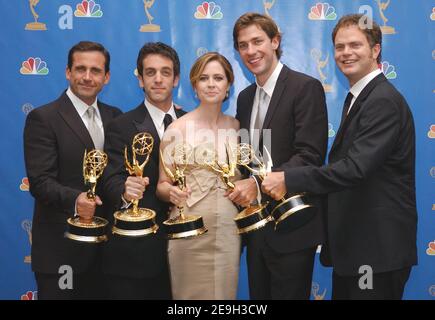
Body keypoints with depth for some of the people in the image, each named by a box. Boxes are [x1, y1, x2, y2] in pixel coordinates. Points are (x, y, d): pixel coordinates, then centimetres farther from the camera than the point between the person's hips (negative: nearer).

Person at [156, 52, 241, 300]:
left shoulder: (236, 126, 6)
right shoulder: (179, 128, -7)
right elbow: (162, 185, -3)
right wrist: (171, 192, -23)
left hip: (228, 231, 4)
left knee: (224, 292, 12)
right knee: (190, 293, 8)